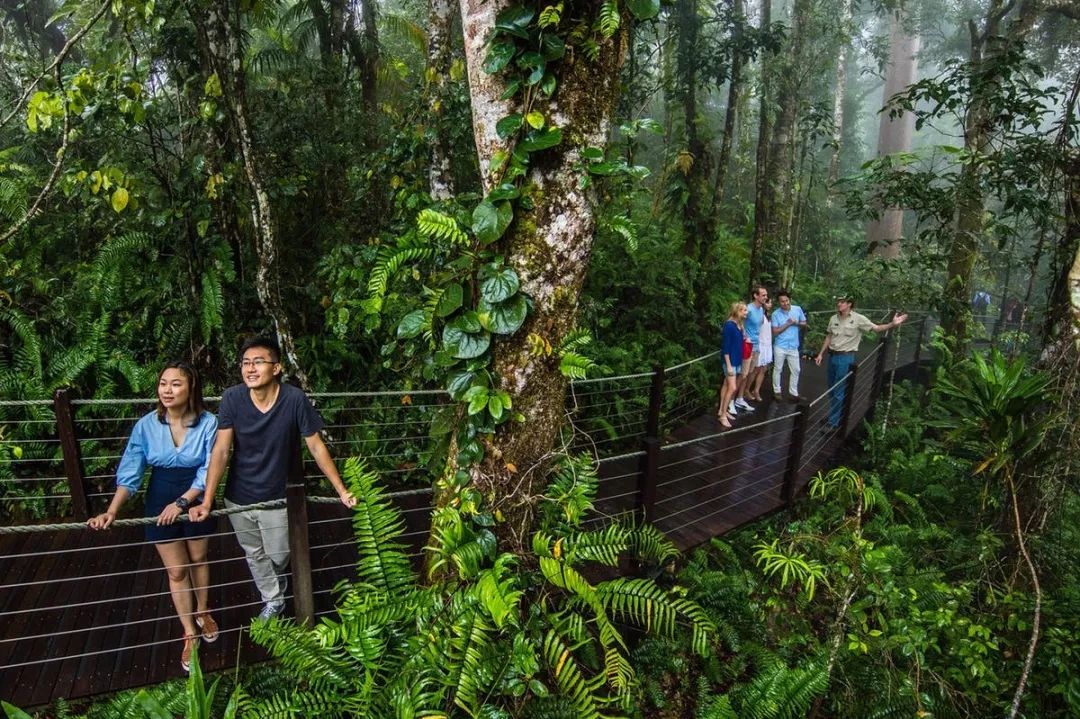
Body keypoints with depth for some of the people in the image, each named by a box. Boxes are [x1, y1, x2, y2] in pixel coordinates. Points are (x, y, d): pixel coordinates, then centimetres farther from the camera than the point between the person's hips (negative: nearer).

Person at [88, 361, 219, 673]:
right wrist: (112, 511, -23)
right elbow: (130, 472, -13)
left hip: (196, 500, -1)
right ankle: (189, 633, 28)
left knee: (198, 560, 20)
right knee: (176, 571, 10)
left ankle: (202, 611, 46)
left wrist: (181, 502, -25)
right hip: (160, 502, 1)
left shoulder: (208, 422, -19)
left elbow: (208, 470, -17)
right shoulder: (146, 425, -14)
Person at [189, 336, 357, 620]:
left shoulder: (295, 399, -23)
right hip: (238, 498, 2)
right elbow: (221, 450, -15)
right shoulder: (232, 398, -18)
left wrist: (341, 490, -13)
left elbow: (316, 447, -15)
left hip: (279, 499, -2)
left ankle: (275, 580, 54)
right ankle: (273, 599, 49)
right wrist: (207, 501, -20)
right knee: (255, 556, 22)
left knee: (278, 556, 18)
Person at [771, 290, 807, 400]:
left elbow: (804, 323, 8)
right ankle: (777, 391, 20)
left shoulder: (798, 309, -2)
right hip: (780, 346, -3)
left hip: (793, 346, 3)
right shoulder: (776, 314, -10)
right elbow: (775, 332, -11)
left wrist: (796, 323, -13)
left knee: (796, 370, 8)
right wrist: (788, 324, -17)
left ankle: (793, 392, 20)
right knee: (778, 369, 6)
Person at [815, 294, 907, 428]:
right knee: (832, 389, 15)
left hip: (846, 358, -6)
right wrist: (821, 354, 14)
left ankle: (833, 423, 7)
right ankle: (838, 416, 32)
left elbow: (876, 328, -11)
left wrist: (892, 324, -27)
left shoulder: (858, 319, -8)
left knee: (838, 392, -3)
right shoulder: (833, 318, 7)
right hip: (832, 356, 6)